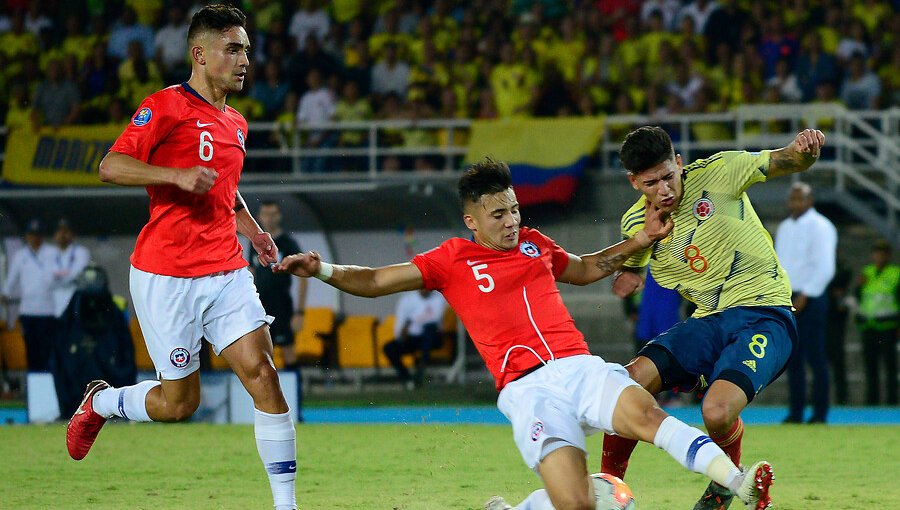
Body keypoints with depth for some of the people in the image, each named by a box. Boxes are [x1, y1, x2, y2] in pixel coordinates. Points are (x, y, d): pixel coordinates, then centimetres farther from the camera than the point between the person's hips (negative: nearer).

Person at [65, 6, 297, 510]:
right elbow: (112, 166, -15)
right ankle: (100, 402, 31)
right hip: (166, 276, -6)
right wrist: (178, 175, -28)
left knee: (263, 375, -10)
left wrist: (254, 230, 19)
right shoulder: (167, 106, -7)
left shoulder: (236, 124, 17)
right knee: (180, 401, 0)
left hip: (227, 271, 6)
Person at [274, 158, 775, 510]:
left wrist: (642, 240, 30)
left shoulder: (535, 244, 21)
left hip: (581, 367, 4)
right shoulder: (452, 260, 9)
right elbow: (374, 281, 7)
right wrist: (322, 270, -9)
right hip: (528, 388, -4)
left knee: (647, 414, -28)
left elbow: (587, 269, 40)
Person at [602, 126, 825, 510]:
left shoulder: (717, 173, -9)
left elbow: (786, 162, -9)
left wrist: (805, 150, -33)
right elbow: (631, 262, 26)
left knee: (717, 412, -27)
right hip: (707, 321, 5)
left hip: (764, 315, -5)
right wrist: (628, 271, 1)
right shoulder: (635, 223, 4)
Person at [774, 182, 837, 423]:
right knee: (793, 358, 5)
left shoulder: (820, 227, -6)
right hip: (787, 300, 7)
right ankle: (795, 411, 7)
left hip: (810, 299, -7)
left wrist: (804, 296, -16)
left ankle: (819, 413, -6)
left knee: (816, 357, -7)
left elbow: (825, 268, -13)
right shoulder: (784, 228, 18)